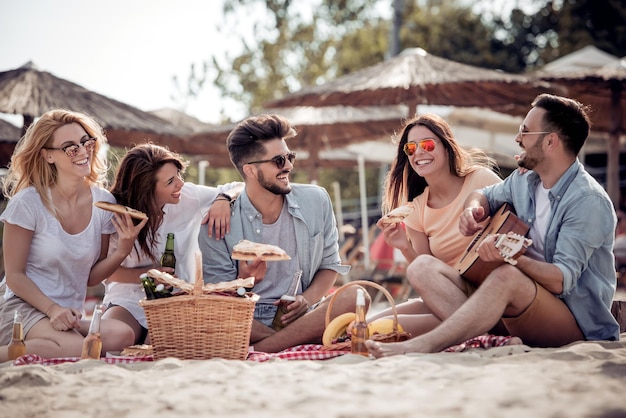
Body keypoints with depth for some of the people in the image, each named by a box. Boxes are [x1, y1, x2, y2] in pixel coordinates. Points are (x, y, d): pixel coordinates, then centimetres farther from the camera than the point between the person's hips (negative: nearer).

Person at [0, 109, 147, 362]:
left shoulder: (104, 203, 4)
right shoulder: (29, 203, -9)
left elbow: (91, 277, 9)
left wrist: (123, 251, -9)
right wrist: (52, 309, -20)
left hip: (70, 316, 6)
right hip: (25, 307, -6)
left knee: (121, 335, -27)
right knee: (77, 348, -36)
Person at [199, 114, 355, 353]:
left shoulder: (316, 201, 4)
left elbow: (330, 264, 12)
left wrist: (307, 299, -8)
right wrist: (243, 281, -26)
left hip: (301, 317, 3)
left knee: (354, 296, -27)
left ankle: (254, 350, -27)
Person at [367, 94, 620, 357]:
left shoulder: (589, 201, -17)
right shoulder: (525, 180, 8)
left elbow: (562, 280, -25)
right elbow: (484, 195, 27)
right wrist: (472, 209, 2)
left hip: (576, 321, -8)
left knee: (507, 277, -40)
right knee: (424, 268, -6)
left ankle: (420, 347, -42)